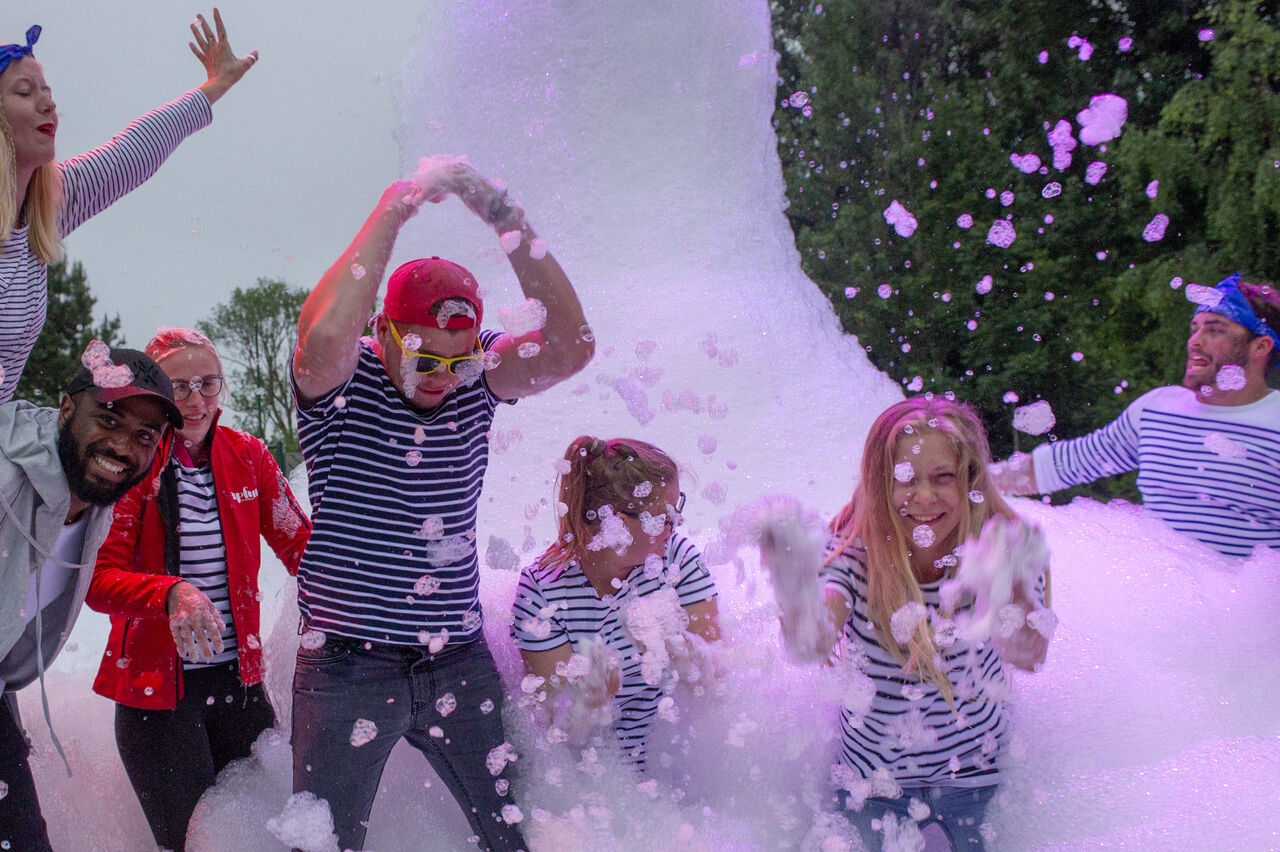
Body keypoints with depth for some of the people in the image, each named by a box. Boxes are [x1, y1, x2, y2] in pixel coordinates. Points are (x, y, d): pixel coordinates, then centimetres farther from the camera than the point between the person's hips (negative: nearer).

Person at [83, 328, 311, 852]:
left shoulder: (247, 456, 3)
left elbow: (301, 544, 3)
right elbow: (99, 580, -15)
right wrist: (172, 593, -34)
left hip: (239, 678, 4)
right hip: (156, 687, -3)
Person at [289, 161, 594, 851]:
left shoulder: (476, 379, 1)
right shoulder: (339, 384, -8)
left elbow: (570, 346, -16)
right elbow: (325, 334, -32)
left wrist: (505, 217, -23)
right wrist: (394, 208, -27)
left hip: (461, 662, 3)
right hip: (348, 665, -3)